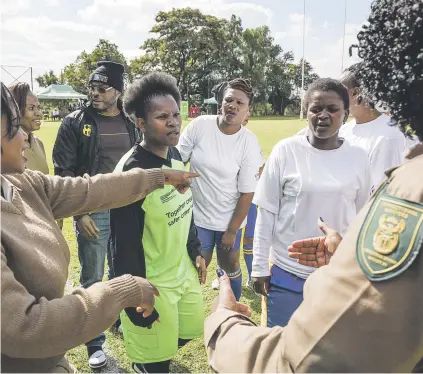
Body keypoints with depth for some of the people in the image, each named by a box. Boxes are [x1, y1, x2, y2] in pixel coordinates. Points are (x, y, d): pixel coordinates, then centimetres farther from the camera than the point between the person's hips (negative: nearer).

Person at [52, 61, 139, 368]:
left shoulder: (131, 123, 5)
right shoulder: (75, 123, -4)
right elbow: (63, 172, -6)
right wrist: (79, 213, -11)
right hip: (93, 213, -3)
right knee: (93, 280, 7)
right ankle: (95, 343, 25)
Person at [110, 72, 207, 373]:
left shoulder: (175, 155, -1)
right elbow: (125, 246, -22)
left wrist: (196, 250, 16)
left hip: (183, 269, 8)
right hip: (153, 282, -8)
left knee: (190, 329, 25)